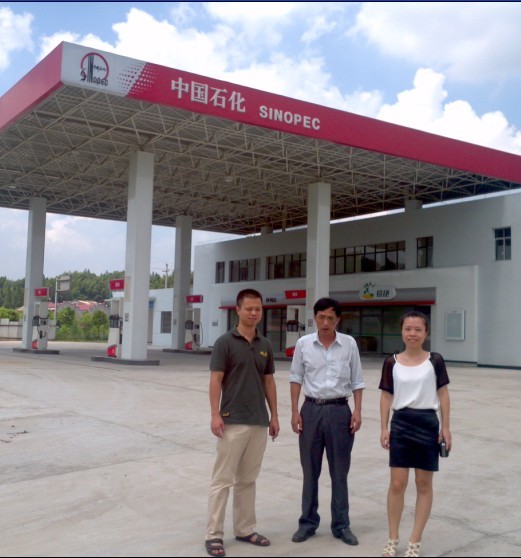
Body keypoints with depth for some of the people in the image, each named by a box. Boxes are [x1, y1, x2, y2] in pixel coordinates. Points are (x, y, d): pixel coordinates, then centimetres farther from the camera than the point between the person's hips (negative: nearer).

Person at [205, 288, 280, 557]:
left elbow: (269, 382, 14)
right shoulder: (225, 342, -7)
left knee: (247, 479, 14)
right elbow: (215, 381, -10)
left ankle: (245, 529, 24)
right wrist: (215, 415, -17)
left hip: (259, 422, 6)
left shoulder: (265, 345, 10)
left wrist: (274, 416, 11)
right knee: (222, 479, -1)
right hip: (232, 422, -6)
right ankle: (214, 535, 5)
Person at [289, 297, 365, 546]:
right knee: (310, 471, 10)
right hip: (311, 409, 1)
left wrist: (357, 411, -5)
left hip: (339, 410, 0)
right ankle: (308, 522, 23)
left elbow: (357, 381, 3)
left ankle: (341, 525, 20)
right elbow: (296, 378, 4)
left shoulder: (349, 344, -2)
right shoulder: (303, 344, -2)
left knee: (340, 472, 8)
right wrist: (295, 411, -1)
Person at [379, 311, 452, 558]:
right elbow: (386, 397, 4)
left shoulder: (435, 361, -3)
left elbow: (443, 394, 1)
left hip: (428, 424, 0)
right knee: (397, 484, 4)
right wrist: (384, 428, -1)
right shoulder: (392, 362, -1)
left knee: (424, 485, 8)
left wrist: (446, 427, -2)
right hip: (401, 424, 1)